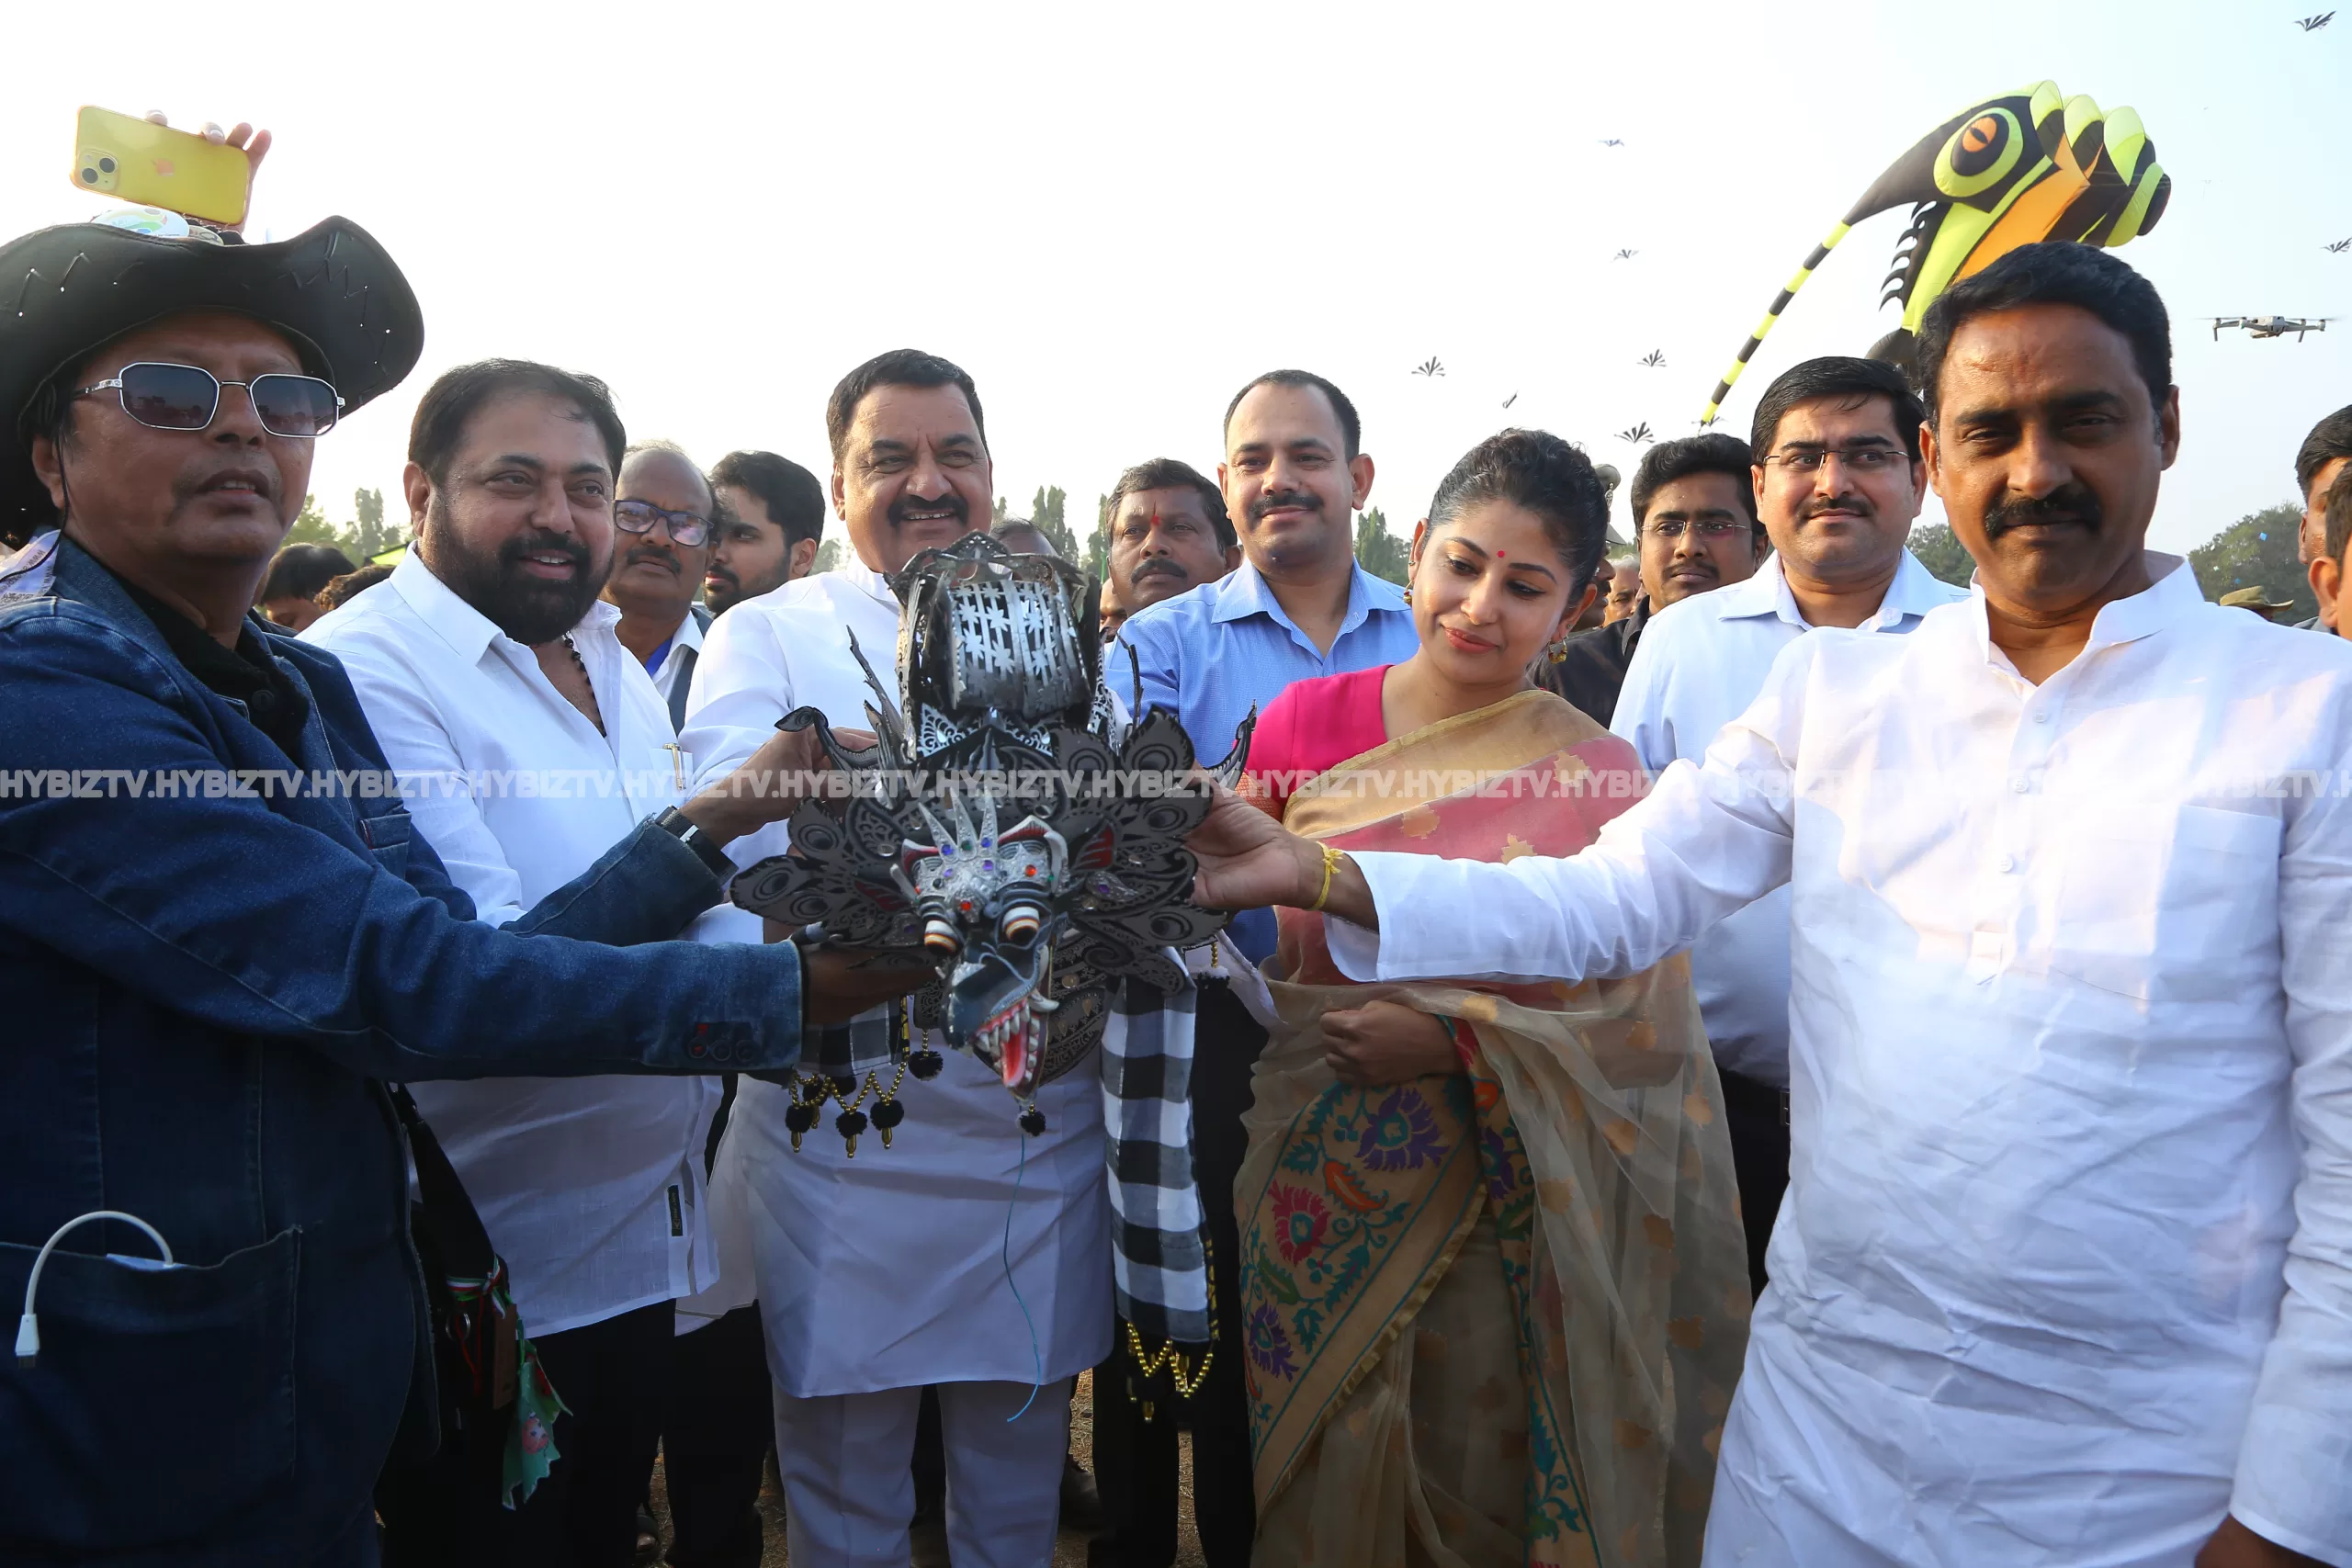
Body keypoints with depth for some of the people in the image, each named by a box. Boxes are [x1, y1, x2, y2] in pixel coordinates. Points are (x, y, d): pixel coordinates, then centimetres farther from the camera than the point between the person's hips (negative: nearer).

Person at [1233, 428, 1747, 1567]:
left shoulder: (1596, 775, -8)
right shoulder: (1304, 724, -2)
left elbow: (1644, 1017, -8)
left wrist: (1453, 1039, -18)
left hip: (1494, 1205, -2)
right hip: (1316, 1189, 2)